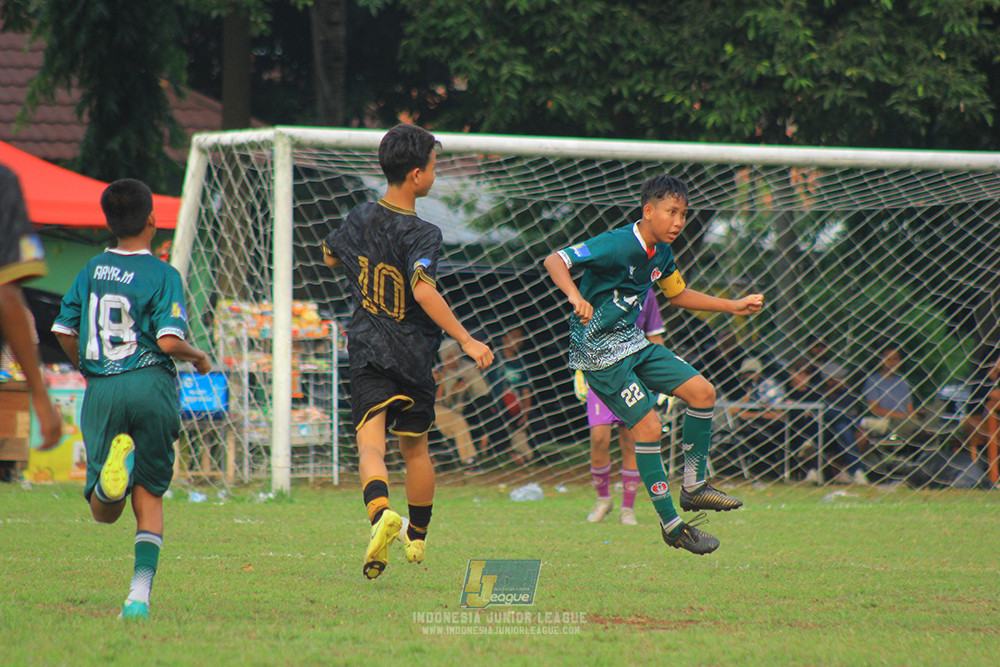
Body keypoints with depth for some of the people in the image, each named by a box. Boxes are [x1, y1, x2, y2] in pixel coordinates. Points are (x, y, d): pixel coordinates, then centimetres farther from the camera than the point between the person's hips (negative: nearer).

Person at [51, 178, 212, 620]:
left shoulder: (93, 269, 9)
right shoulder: (162, 275, -5)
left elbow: (63, 331, 12)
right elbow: (169, 341, -14)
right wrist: (199, 357, 6)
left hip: (101, 391, 2)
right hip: (151, 385, -2)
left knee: (105, 513, 5)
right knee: (149, 497, 10)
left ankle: (115, 460, -29)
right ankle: (140, 592, -4)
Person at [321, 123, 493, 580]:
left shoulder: (358, 220, 2)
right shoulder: (421, 235, -16)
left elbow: (329, 256, 23)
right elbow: (423, 289, -32)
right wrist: (466, 340, -32)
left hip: (368, 354, 2)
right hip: (414, 357, -2)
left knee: (370, 443, -11)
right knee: (415, 447, 18)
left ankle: (381, 511, -40)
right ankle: (417, 538, 32)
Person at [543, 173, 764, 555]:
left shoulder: (661, 253, 4)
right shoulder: (618, 245, -22)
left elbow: (678, 295, 23)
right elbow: (555, 261, -29)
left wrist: (734, 307, 21)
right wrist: (575, 297, -47)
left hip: (633, 343, 9)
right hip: (598, 350, -9)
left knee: (702, 392, 3)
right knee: (648, 426, -13)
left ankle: (694, 487, 16)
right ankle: (671, 524, -3)